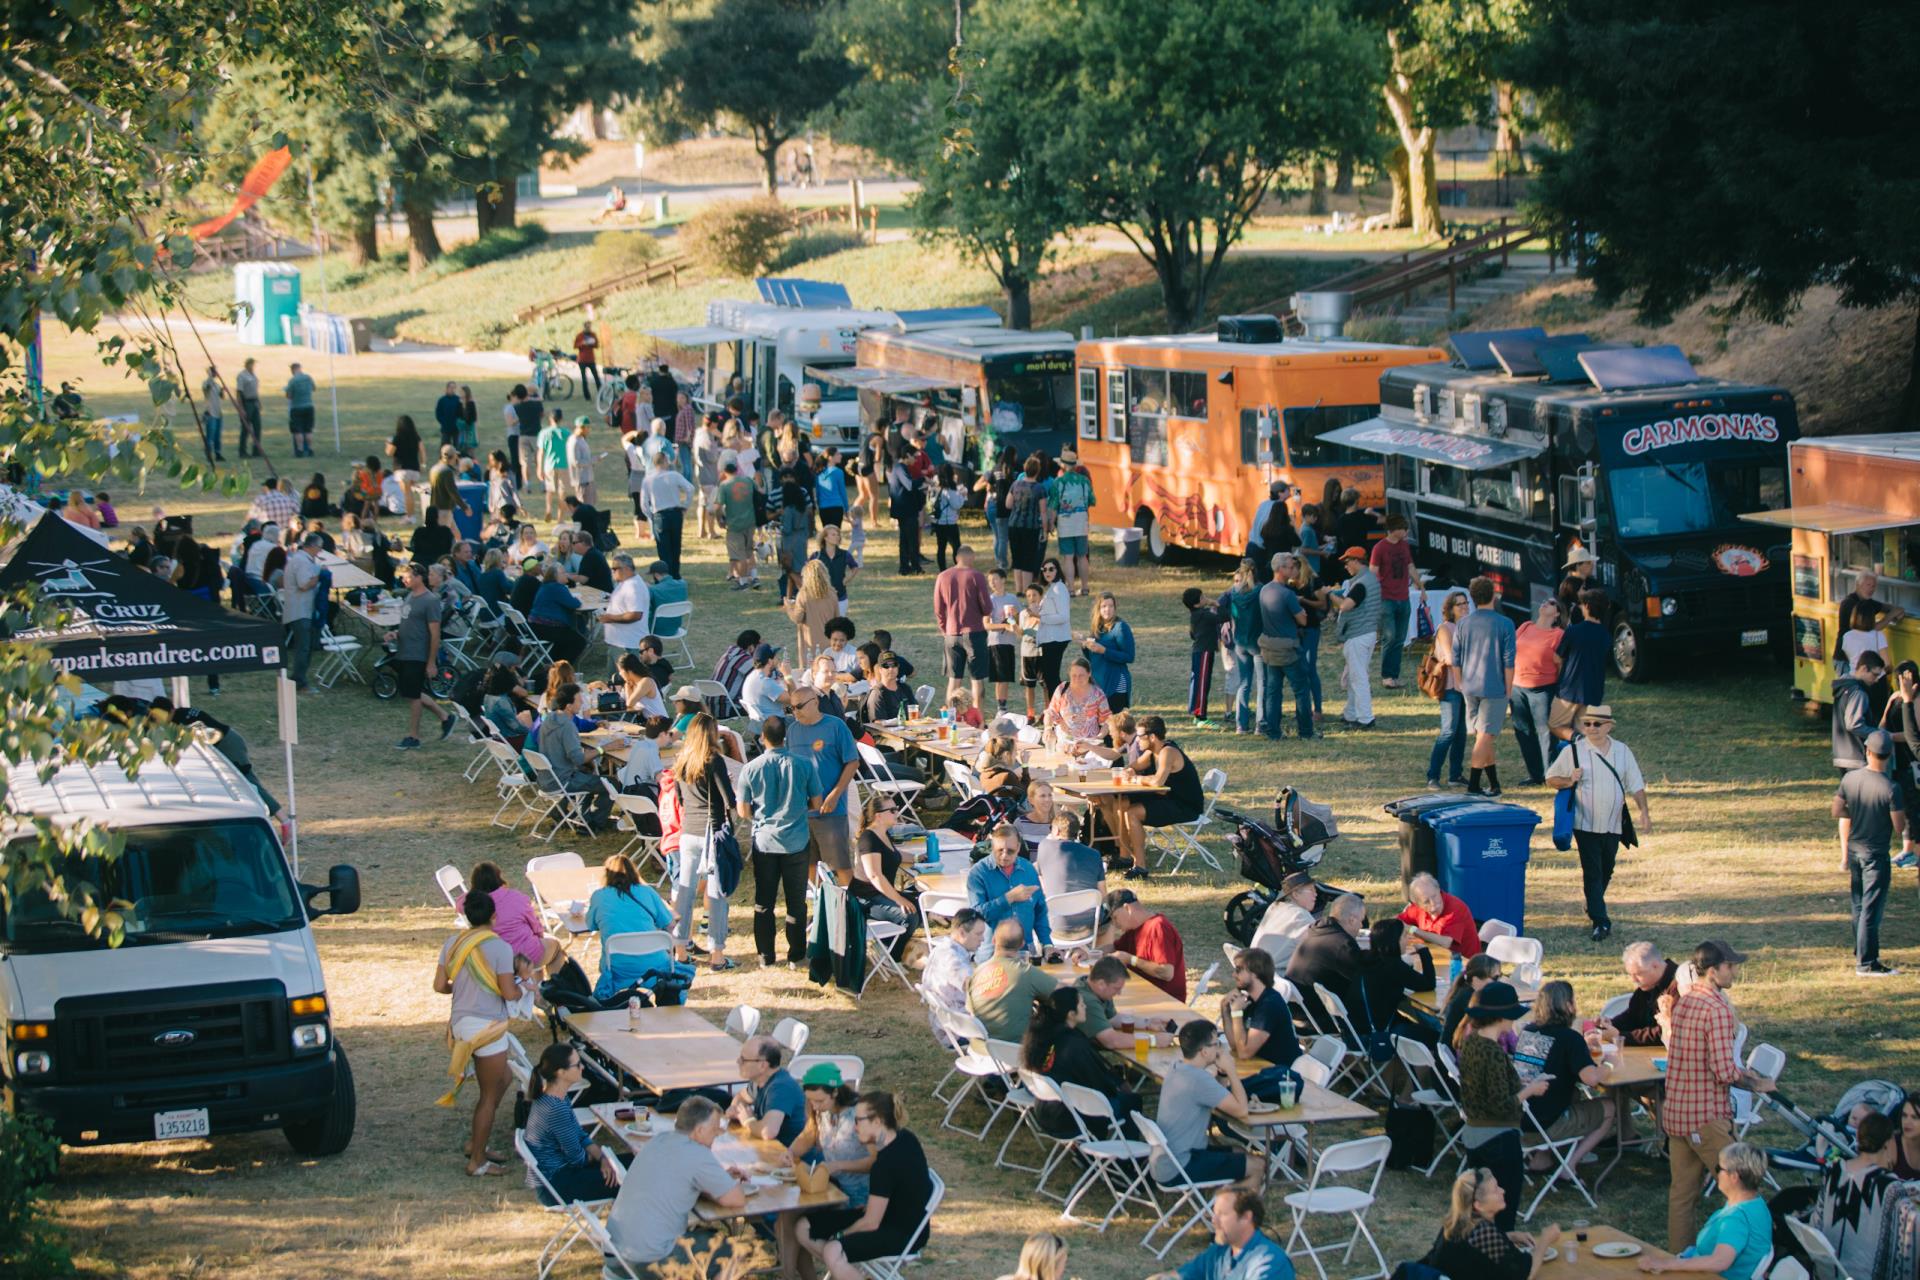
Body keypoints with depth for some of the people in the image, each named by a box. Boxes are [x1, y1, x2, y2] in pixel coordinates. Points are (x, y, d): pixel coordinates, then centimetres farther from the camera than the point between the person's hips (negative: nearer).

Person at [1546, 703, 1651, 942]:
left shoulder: (1622, 752, 6)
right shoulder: (1573, 751, -3)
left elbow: (1636, 785, 7)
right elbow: (1551, 778, 3)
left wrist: (1644, 813, -4)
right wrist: (1569, 781, -17)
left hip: (1613, 825, 4)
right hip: (1586, 824, -3)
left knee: (1606, 871, 15)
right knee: (1592, 873, -8)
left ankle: (1594, 908, 36)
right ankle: (1600, 922, -9)